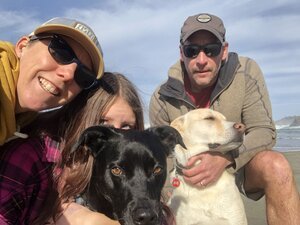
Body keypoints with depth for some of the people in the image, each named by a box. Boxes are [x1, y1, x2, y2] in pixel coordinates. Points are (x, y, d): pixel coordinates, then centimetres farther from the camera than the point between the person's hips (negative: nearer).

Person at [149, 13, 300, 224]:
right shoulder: (163, 99, -15)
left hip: (241, 166, -1)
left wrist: (224, 159, -39)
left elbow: (264, 131, -20)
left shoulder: (246, 72, -19)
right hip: (193, 178, 2)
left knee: (276, 166, -31)